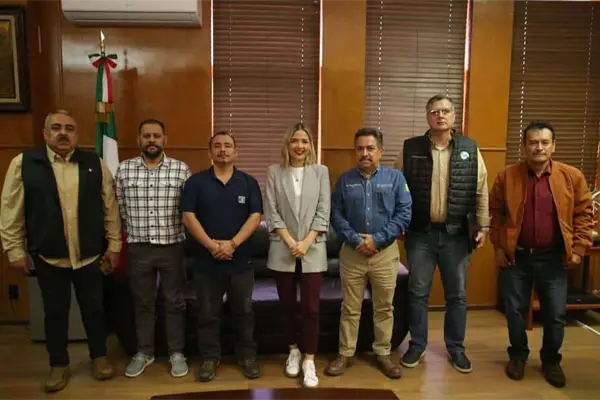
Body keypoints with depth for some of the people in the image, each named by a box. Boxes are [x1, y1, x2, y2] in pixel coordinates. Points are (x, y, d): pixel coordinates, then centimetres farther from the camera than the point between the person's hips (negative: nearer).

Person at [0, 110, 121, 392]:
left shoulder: (95, 164, 0)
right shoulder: (23, 163, -3)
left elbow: (110, 208, 1)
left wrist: (114, 244, 1)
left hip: (90, 255, 1)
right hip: (47, 256, 0)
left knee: (93, 309, 13)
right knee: (55, 313, 13)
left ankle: (99, 356, 32)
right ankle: (59, 365, 31)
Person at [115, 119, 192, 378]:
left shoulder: (181, 169, -4)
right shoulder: (124, 170, 1)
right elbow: (119, 209, 9)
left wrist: (176, 233, 1)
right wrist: (133, 231, 9)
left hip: (172, 246, -1)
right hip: (138, 248, 2)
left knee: (175, 302, 9)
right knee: (142, 303, 14)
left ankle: (176, 353, 24)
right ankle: (144, 352, 30)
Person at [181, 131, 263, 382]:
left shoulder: (248, 182, 3)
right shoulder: (196, 181, 1)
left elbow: (255, 216, -5)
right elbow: (188, 217, -6)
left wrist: (233, 243, -16)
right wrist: (211, 245, -16)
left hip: (241, 260, 1)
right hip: (206, 260, 0)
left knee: (244, 311, 11)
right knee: (208, 314, 11)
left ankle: (247, 355, 27)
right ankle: (209, 358, 27)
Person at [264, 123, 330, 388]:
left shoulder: (321, 171, 4)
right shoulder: (274, 172, 4)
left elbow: (323, 212, -1)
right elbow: (271, 212, -2)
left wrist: (306, 243, -11)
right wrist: (290, 242, -12)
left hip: (313, 250, -1)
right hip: (282, 250, 1)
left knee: (311, 308, 0)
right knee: (287, 305, 11)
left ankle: (309, 361, 12)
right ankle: (294, 351, 31)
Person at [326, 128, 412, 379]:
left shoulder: (396, 177, 1)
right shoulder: (345, 179, 3)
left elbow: (404, 214, -5)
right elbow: (336, 215, -2)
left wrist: (377, 239, -13)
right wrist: (356, 240, -14)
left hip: (386, 252, 0)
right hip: (352, 252, 0)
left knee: (384, 307, 11)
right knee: (350, 308, 10)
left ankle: (383, 354, 27)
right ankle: (345, 354, 24)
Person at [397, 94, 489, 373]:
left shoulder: (470, 150, 1)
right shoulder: (410, 149, -2)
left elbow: (481, 192, 4)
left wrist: (482, 226, 2)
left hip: (457, 235, 1)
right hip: (420, 234, 0)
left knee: (457, 295, 12)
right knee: (417, 293, 9)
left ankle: (456, 347, 30)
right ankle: (417, 345, 27)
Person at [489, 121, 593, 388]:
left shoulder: (572, 176, -3)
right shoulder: (506, 177, -3)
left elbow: (584, 214, 2)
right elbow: (495, 213, 3)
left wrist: (579, 248, -3)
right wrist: (498, 247, -1)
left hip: (554, 258, 0)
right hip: (516, 257, 0)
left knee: (556, 314, 8)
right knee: (515, 311, 8)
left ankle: (551, 361, 32)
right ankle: (518, 355, 31)